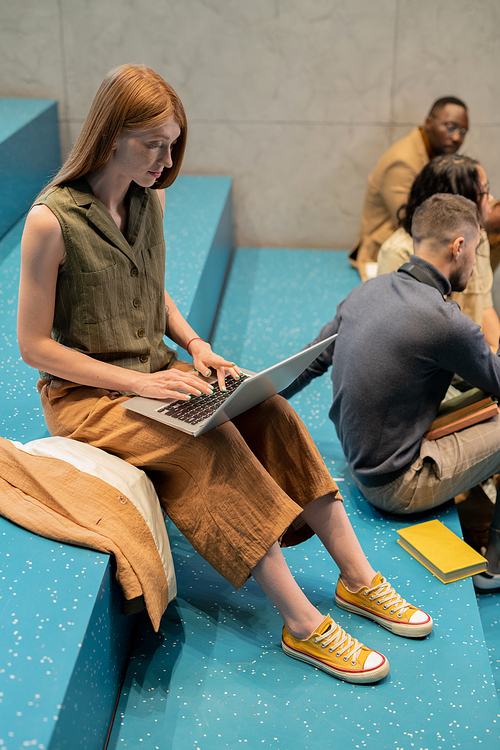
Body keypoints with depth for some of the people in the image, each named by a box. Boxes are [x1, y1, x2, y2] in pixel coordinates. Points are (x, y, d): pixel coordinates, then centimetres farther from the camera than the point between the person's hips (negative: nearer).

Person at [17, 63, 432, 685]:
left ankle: (358, 579, -8)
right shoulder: (52, 221, -18)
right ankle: (303, 625, -22)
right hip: (83, 393, -6)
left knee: (267, 412, -15)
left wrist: (195, 345, -2)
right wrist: (137, 381, -21)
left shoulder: (150, 197, 4)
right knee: (211, 443, -28)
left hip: (153, 373, 7)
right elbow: (34, 345, -15)